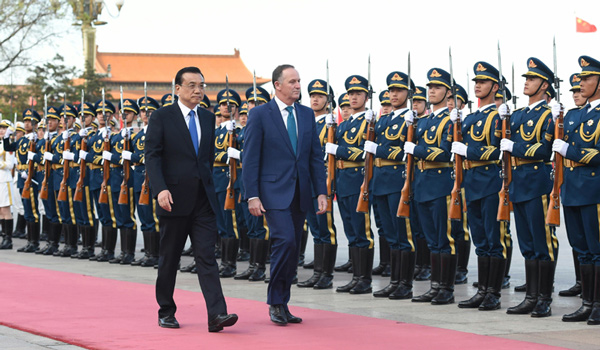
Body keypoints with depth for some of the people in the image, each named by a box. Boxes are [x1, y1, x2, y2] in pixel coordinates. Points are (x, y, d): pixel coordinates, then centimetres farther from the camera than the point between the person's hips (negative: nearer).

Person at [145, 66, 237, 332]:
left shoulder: (208, 118, 11)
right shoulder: (161, 118, -4)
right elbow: (152, 157, -10)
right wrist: (160, 189, -22)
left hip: (203, 200, 3)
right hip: (174, 200, -3)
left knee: (207, 256, -6)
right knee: (169, 258, 8)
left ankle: (217, 314, -14)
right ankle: (166, 312, 21)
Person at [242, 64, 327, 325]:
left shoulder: (307, 115, 11)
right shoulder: (260, 114, -4)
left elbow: (316, 156, 12)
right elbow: (250, 158, -6)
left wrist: (321, 192, 3)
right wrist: (252, 195, -12)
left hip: (300, 194, 5)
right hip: (274, 192, -5)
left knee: (292, 249, 7)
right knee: (285, 240, -19)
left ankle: (282, 304, 17)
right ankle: (275, 302, -5)